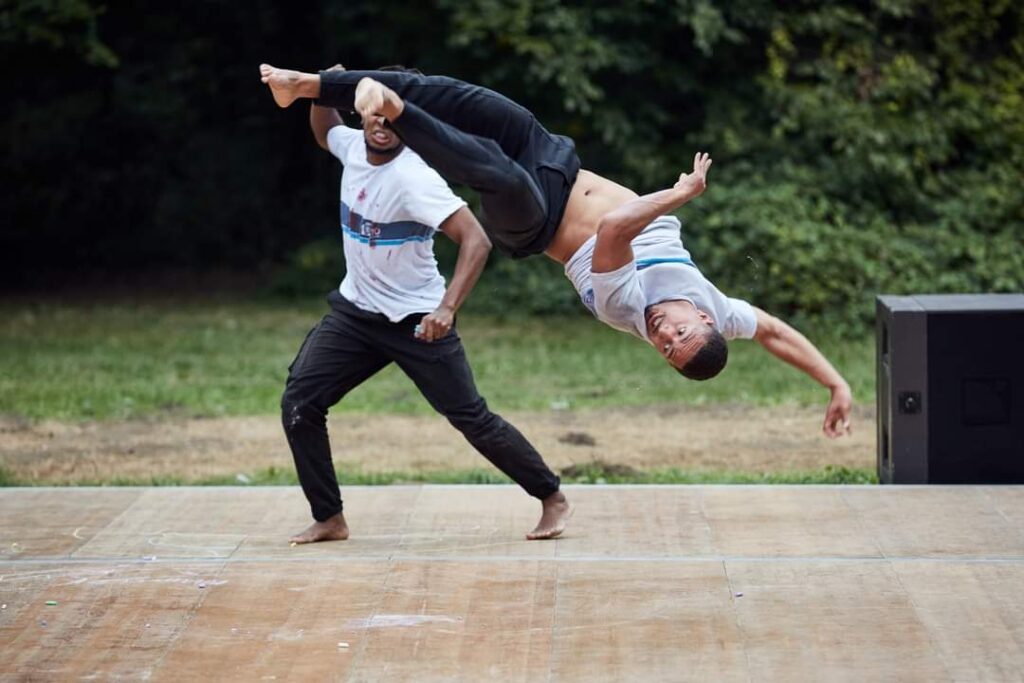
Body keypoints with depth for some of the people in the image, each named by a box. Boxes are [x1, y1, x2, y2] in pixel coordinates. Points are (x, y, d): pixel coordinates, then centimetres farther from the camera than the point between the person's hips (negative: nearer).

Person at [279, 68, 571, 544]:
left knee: (472, 418, -3)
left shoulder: (413, 178, -25)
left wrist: (447, 308, -43)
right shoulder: (353, 147, -3)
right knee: (298, 403, -5)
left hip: (416, 320, -7)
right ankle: (329, 519, 5)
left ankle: (552, 499, 14)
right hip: (354, 310, 7)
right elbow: (324, 132, 24)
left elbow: (476, 241, -32)